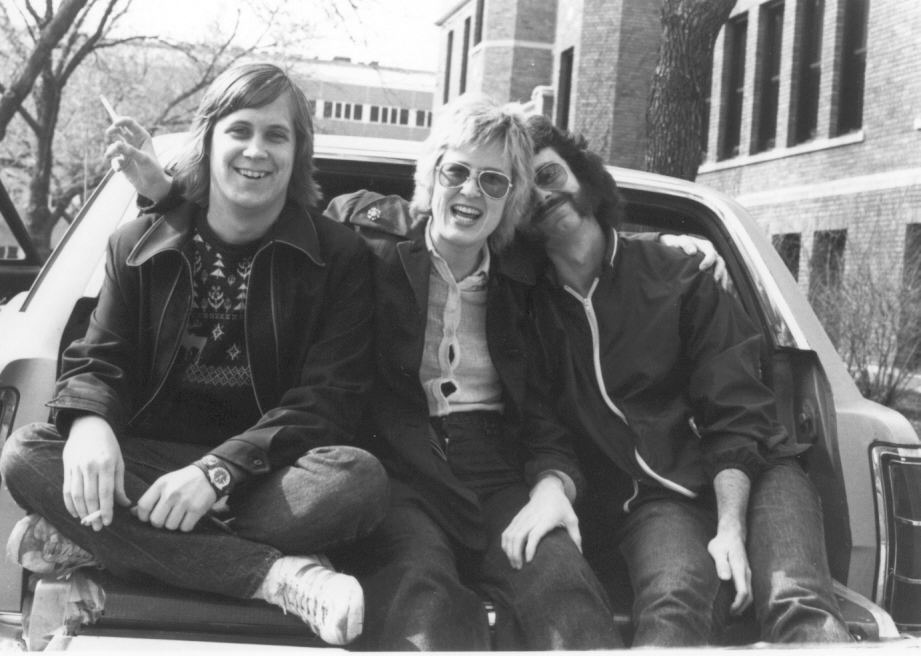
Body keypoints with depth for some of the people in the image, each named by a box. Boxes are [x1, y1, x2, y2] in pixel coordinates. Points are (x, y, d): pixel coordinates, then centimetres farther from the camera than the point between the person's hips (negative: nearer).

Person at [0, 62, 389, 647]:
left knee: (360, 479, -34)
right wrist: (90, 421, -22)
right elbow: (99, 360, 4)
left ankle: (94, 541, -25)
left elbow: (328, 399, -10)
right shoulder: (142, 245, 7)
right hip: (152, 461, 2)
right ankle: (278, 575, -32)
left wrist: (219, 471, -25)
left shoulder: (339, 257, -2)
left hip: (271, 473, -2)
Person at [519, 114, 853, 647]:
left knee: (798, 604, -29)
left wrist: (731, 527, -14)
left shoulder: (675, 279, 5)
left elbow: (735, 414, -1)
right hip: (653, 499, 0)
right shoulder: (530, 309, 9)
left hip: (749, 476, 1)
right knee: (675, 603, -33)